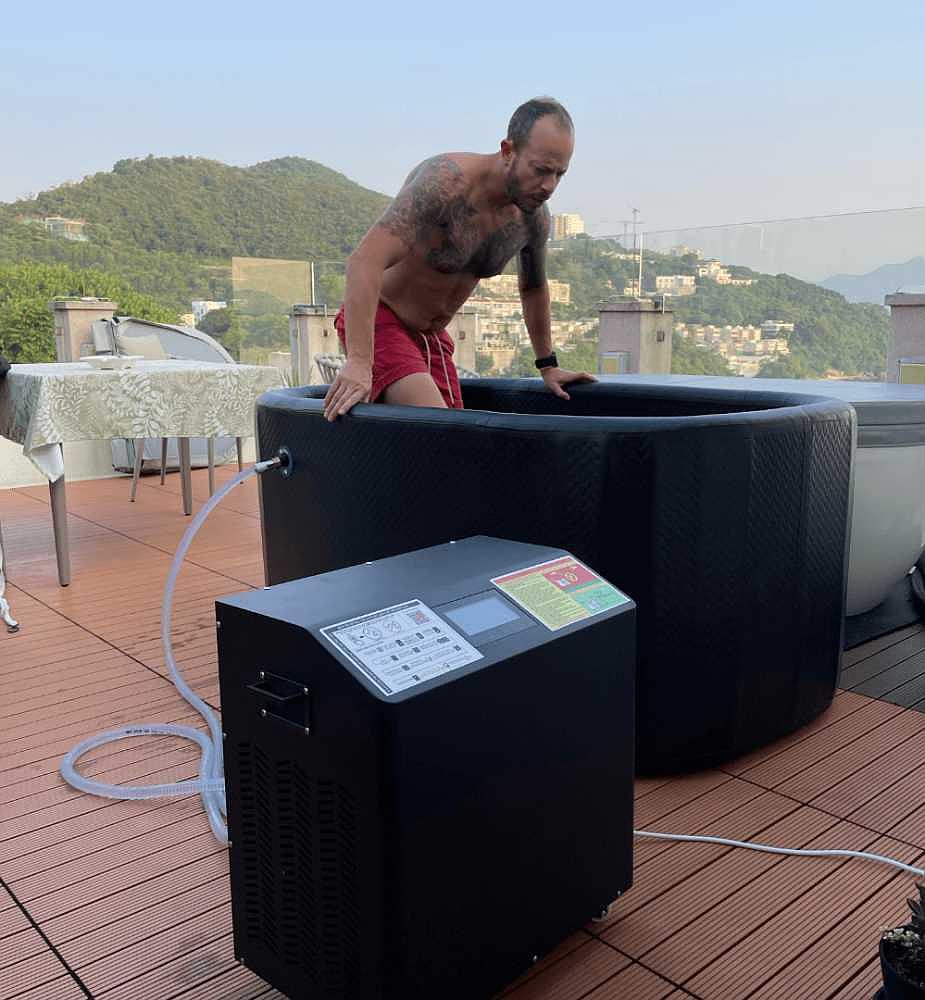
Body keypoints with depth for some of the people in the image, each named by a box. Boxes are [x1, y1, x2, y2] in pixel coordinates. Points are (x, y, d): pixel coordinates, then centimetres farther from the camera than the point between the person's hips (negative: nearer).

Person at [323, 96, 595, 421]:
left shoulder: (533, 218, -4)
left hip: (434, 337, 7)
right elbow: (365, 262, -36)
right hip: (378, 322, -7)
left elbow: (533, 287, 18)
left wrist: (548, 366, 25)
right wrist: (359, 363, -44)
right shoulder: (446, 181, -27)